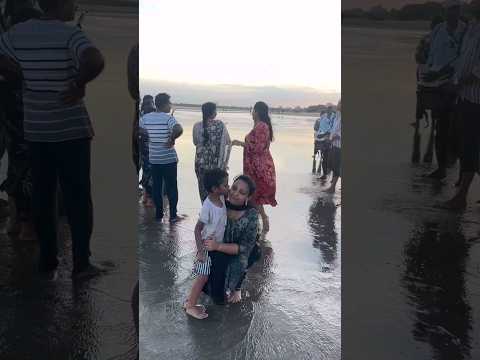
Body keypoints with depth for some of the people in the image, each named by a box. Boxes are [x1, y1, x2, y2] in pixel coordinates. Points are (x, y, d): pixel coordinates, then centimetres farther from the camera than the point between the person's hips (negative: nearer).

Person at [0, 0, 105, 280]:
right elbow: (96, 62, -31)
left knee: (43, 197, 12)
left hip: (35, 129, 5)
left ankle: (48, 263, 19)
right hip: (71, 129, -5)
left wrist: (28, 77, 9)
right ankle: (81, 263, 9)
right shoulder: (70, 34, -13)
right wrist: (79, 83, -15)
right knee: (78, 197, 4)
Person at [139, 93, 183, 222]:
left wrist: (149, 135, 9)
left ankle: (158, 214, 19)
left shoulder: (146, 117, 2)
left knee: (157, 187, 13)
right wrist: (172, 139, -17)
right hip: (169, 159, -4)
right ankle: (173, 215, 10)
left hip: (154, 158, 5)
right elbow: (179, 129, -32)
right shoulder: (168, 118, -15)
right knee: (171, 187, 6)